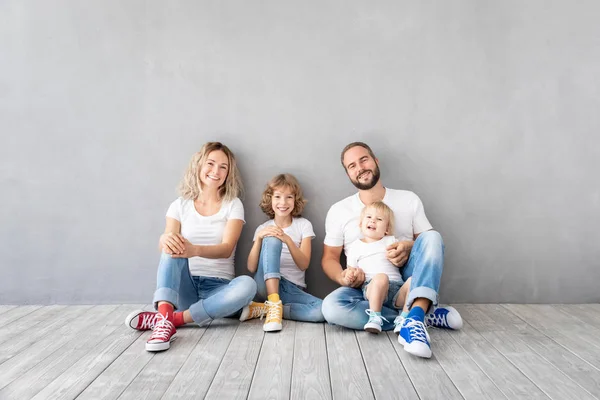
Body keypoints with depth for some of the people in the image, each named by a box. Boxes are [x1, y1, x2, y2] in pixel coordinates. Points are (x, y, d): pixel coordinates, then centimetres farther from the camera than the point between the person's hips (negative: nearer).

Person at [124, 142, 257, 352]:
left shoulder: (233, 205, 1)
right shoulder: (180, 205, 6)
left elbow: (226, 249, -14)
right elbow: (164, 242, -8)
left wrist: (194, 250, -35)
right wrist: (166, 239, -35)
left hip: (217, 287, -1)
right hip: (185, 286, 1)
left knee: (247, 285, -33)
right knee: (173, 246, -27)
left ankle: (170, 319, -30)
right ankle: (165, 316, -41)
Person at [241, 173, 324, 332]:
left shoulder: (303, 225, 6)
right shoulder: (263, 229, 8)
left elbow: (304, 264, -6)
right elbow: (251, 268, -3)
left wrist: (288, 240, -22)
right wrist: (259, 238, -17)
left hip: (293, 288, 1)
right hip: (266, 284, -1)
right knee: (272, 240, -26)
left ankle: (263, 308, -19)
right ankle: (274, 304, -31)